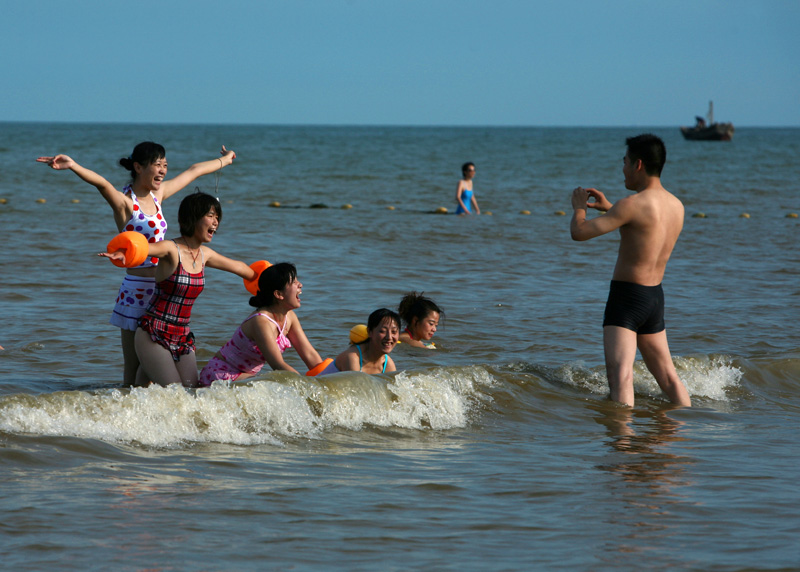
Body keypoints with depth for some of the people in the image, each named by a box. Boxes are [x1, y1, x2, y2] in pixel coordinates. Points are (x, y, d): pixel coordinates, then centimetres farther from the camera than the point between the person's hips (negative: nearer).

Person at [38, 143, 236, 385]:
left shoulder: (158, 194, 12)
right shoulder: (124, 202, -9)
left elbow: (193, 171, 26)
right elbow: (101, 183, -29)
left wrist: (225, 160, 41)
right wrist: (73, 166, -49)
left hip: (162, 290, 6)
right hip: (136, 291, -6)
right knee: (134, 366, -4)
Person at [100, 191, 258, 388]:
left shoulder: (205, 255, 9)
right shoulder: (171, 249, -12)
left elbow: (237, 267, 27)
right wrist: (123, 252, -54)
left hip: (183, 336, 7)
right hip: (154, 334, -7)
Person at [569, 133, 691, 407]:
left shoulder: (633, 204, -18)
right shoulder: (677, 205, 6)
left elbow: (579, 232, -18)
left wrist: (579, 208, 3)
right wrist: (609, 208, 27)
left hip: (627, 295, -8)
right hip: (656, 295, 8)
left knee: (620, 376, -18)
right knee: (668, 377, 18)